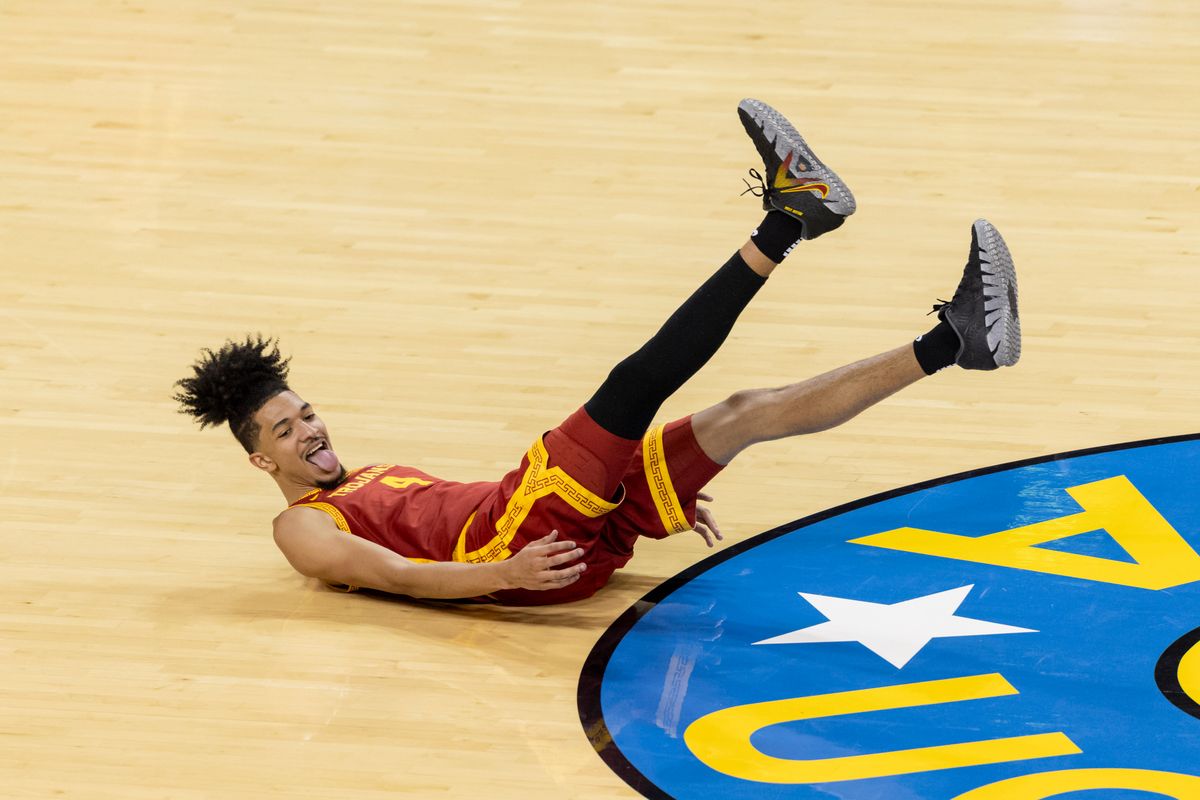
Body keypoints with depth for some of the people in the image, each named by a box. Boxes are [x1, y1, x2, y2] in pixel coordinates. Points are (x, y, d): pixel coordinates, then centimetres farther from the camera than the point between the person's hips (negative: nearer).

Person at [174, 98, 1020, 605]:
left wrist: (655, 491, 23)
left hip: (579, 525, 8)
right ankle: (786, 221, -27)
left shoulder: (381, 478, 33)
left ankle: (954, 340, -13)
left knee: (747, 412, -5)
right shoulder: (305, 529, 7)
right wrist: (506, 573, -28)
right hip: (513, 547, -8)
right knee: (636, 384, -24)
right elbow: (398, 574, -10)